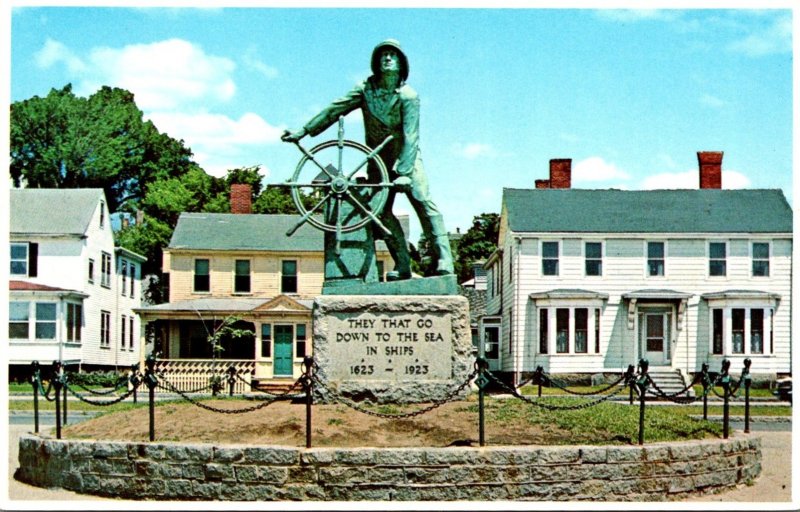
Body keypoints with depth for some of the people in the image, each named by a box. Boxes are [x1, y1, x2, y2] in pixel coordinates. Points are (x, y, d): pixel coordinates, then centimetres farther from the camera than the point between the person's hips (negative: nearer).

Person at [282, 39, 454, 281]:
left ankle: (443, 260, -19)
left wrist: (403, 173, -30)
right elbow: (334, 110, -2)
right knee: (382, 211, -6)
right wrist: (303, 131, -5)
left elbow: (411, 137, -21)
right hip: (379, 161, 4)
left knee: (423, 202, -17)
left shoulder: (408, 96, -14)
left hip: (407, 160, -4)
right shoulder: (365, 89, -4)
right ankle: (402, 265, -3)